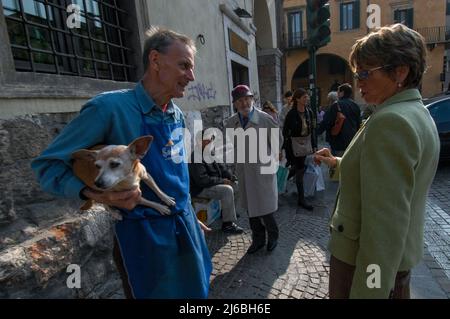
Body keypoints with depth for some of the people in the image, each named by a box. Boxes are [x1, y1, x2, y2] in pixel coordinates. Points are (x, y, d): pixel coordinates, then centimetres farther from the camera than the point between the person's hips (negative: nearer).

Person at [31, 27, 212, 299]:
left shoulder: (177, 115, 3)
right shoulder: (110, 107, -19)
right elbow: (47, 164, -12)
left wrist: (188, 214, 17)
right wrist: (97, 195, -27)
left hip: (186, 228, 7)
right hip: (145, 234, -7)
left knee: (195, 290, 24)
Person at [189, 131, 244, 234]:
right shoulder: (196, 158, -23)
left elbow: (221, 167, 13)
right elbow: (202, 180, -28)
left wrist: (232, 177, -3)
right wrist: (222, 181, -21)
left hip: (213, 182, 10)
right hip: (200, 189, -10)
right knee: (227, 190, -25)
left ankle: (226, 212, 19)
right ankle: (227, 224, -16)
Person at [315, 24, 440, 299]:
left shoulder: (390, 122, -25)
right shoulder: (419, 114, 7)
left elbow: (384, 223, -28)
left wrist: (367, 292, -23)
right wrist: (338, 164, 9)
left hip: (364, 261, -9)